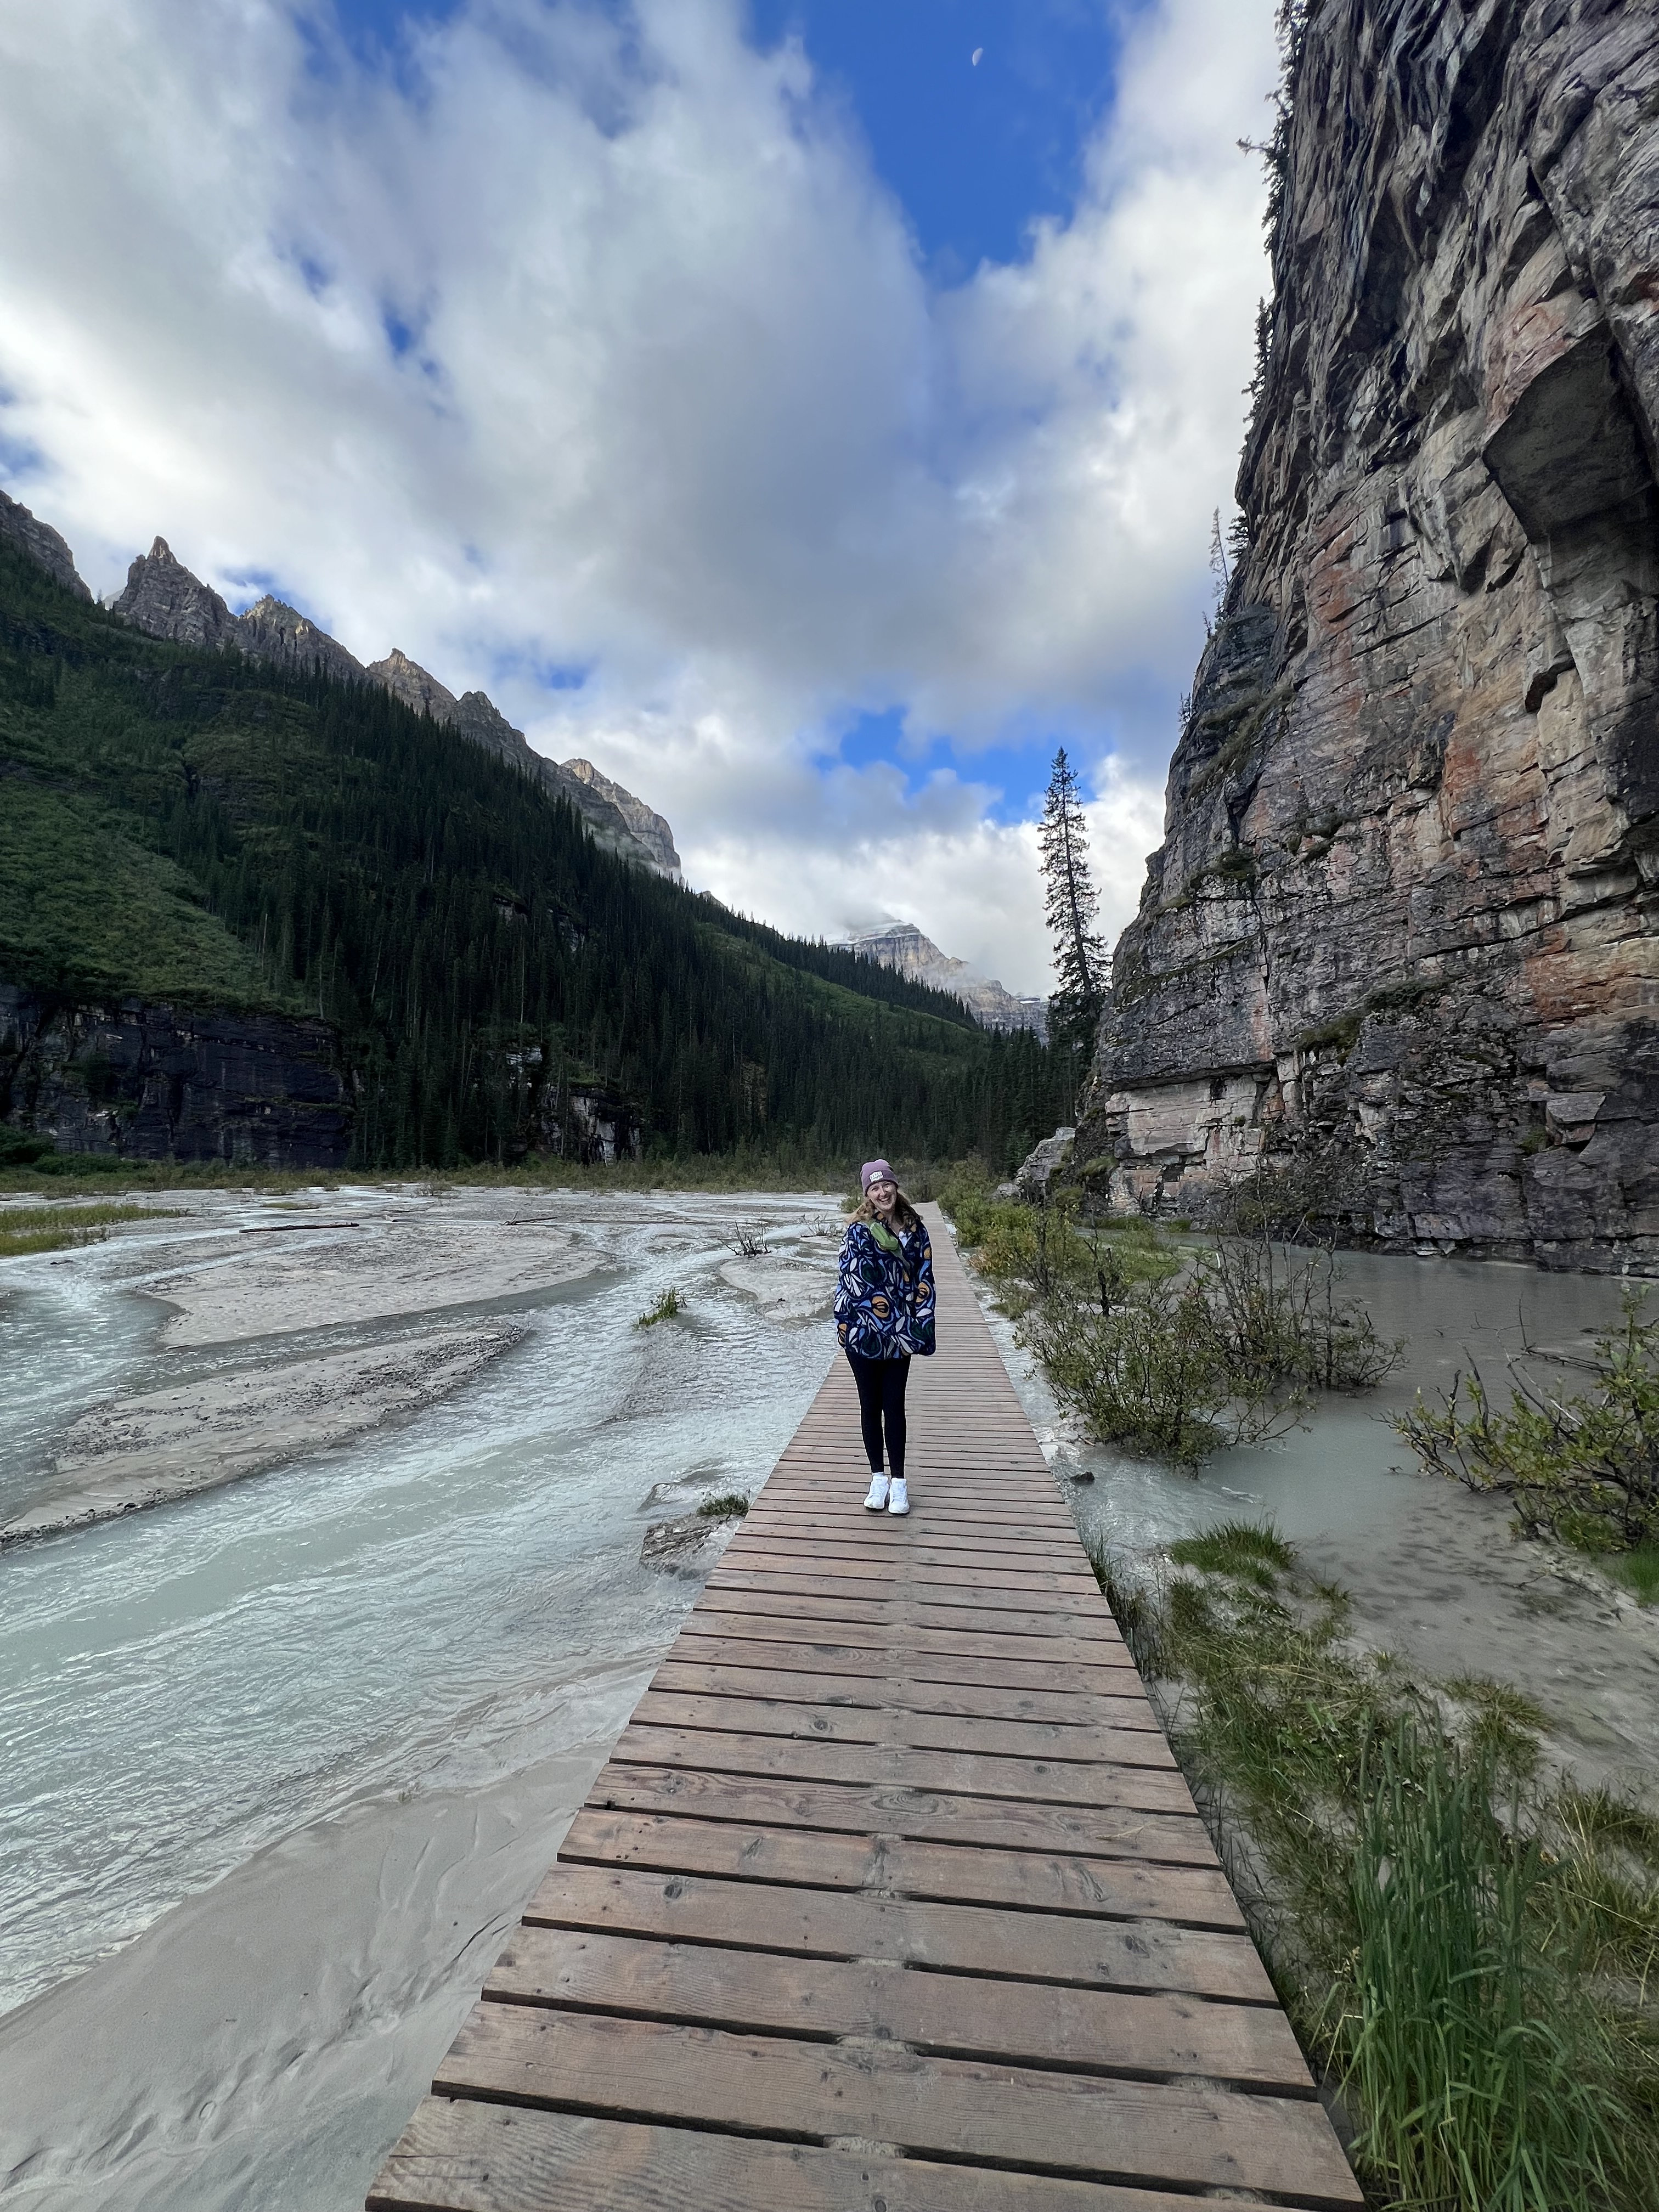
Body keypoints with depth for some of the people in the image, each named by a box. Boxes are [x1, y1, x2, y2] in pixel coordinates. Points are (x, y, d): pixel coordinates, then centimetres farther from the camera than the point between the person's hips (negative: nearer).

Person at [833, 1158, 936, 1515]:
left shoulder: (914, 1228, 0)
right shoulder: (857, 1231, -7)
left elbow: (924, 1281, 2)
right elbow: (855, 1284, -10)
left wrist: (920, 1330, -4)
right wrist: (895, 1325, -13)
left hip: (900, 1335, 1)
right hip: (863, 1334, -1)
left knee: (894, 1406, 9)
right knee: (870, 1405, 12)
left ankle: (898, 1482, 22)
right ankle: (878, 1478, 27)